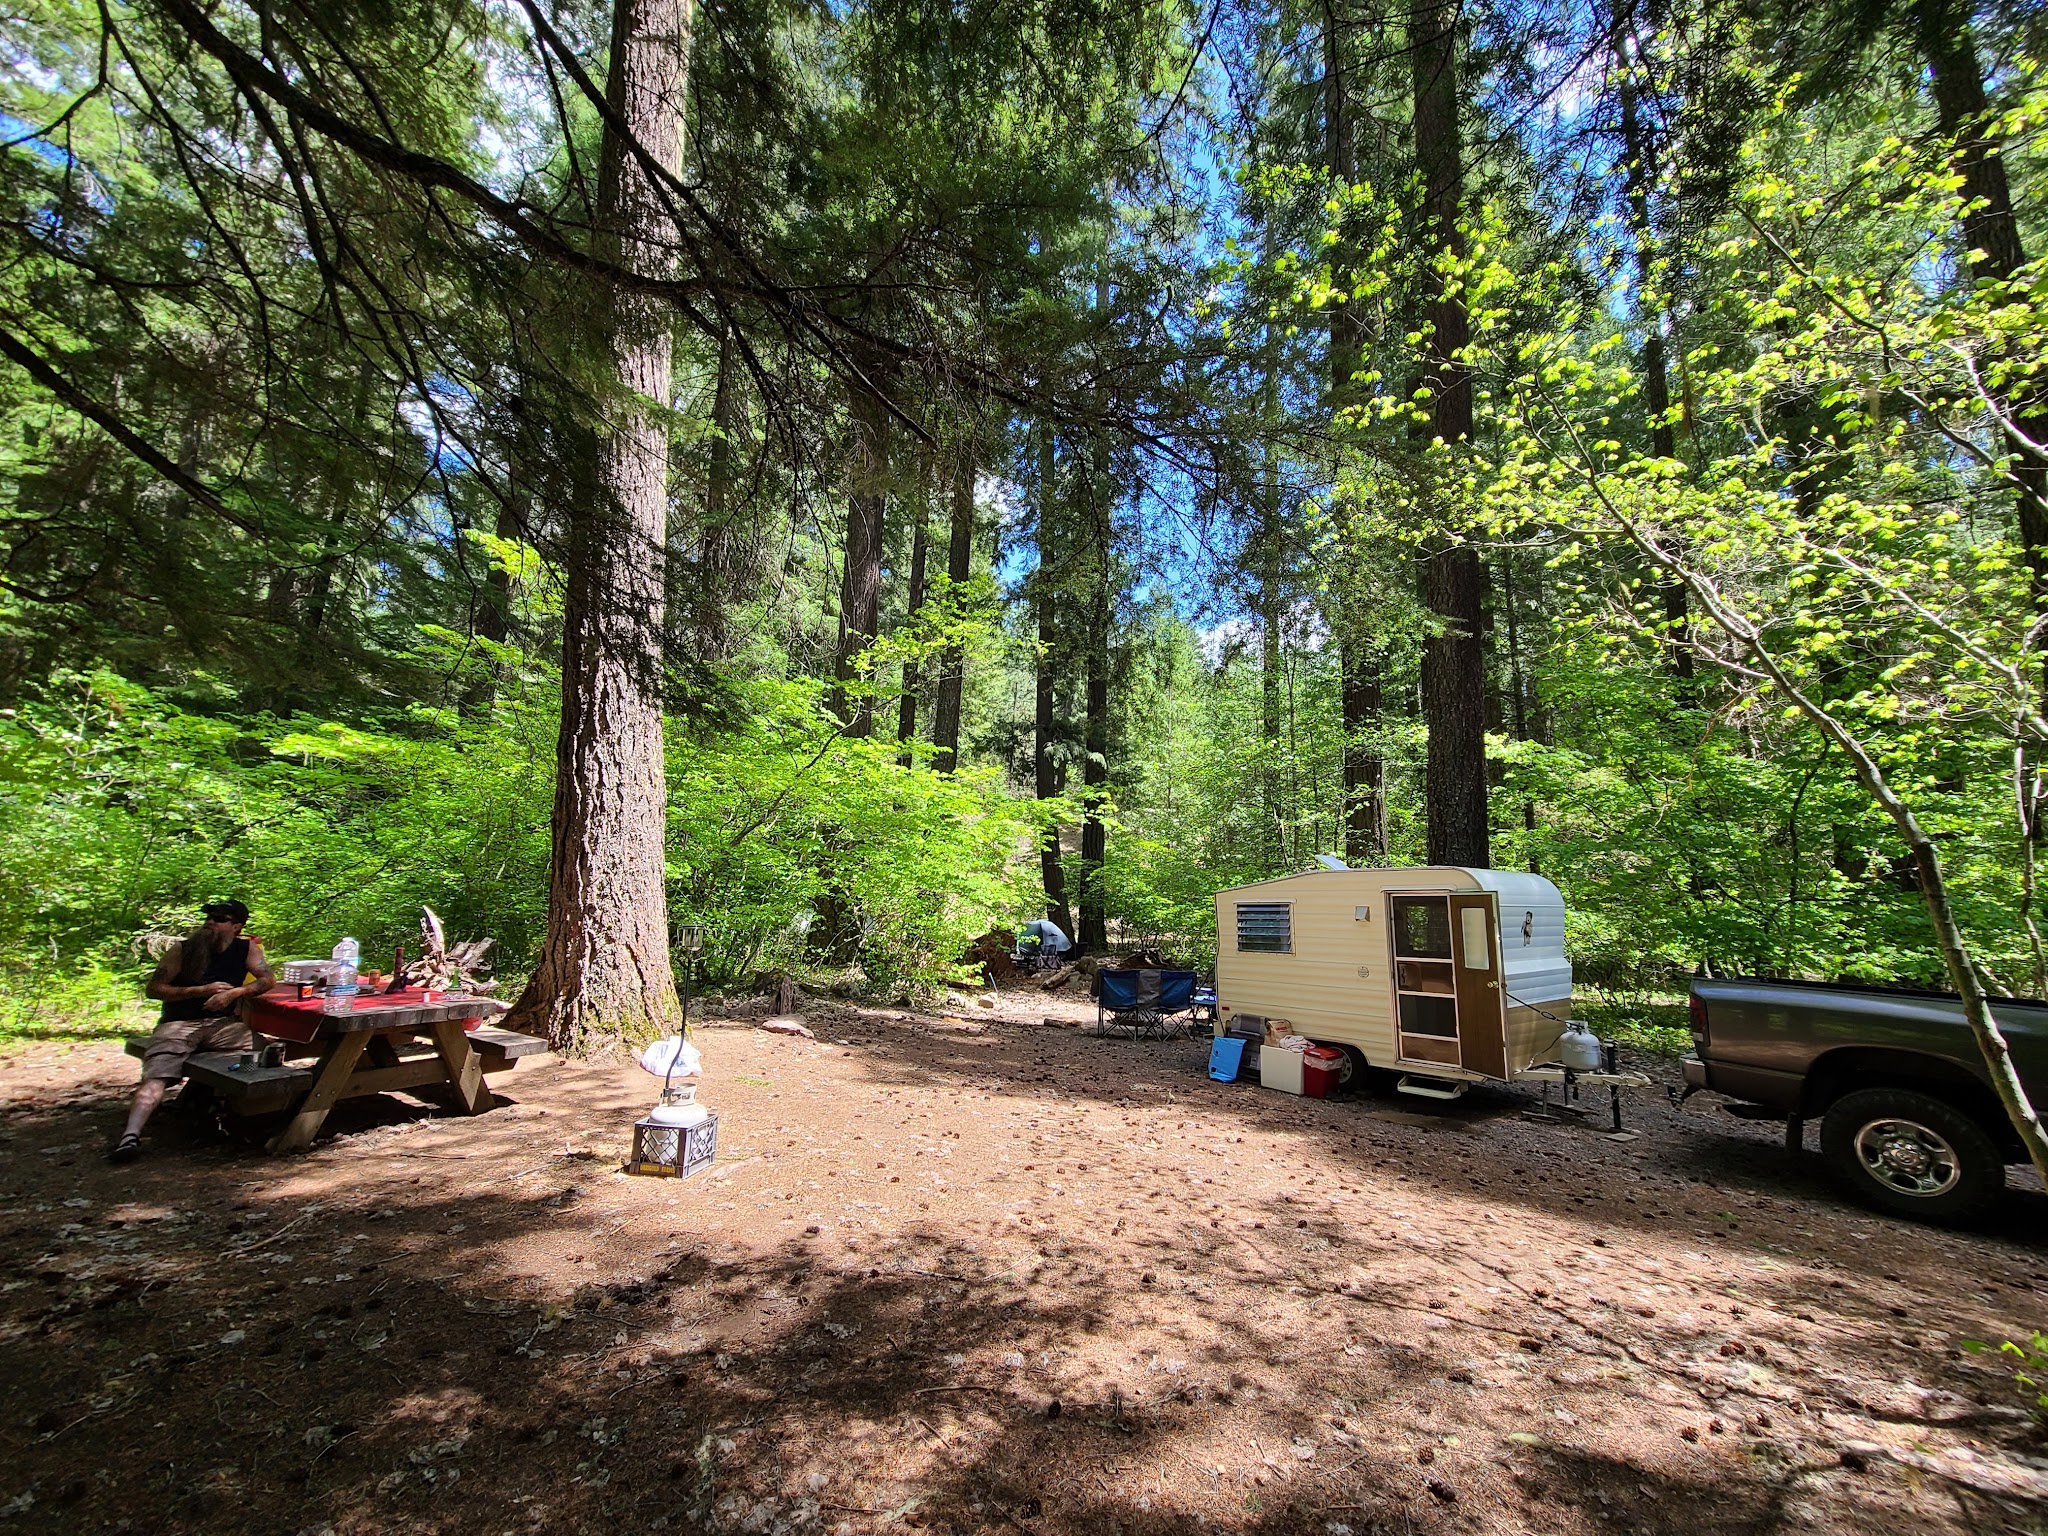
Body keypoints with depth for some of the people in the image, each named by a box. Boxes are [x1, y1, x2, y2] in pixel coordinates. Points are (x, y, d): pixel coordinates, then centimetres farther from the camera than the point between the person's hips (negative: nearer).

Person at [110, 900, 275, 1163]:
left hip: (222, 1023, 0)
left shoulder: (245, 948, 7)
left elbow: (268, 979, 2)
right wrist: (202, 990, -12)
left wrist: (234, 993, -14)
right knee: (156, 1076, -24)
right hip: (179, 1023, 0)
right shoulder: (182, 950, 3)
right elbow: (154, 989, -1)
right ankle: (130, 1136, -32)